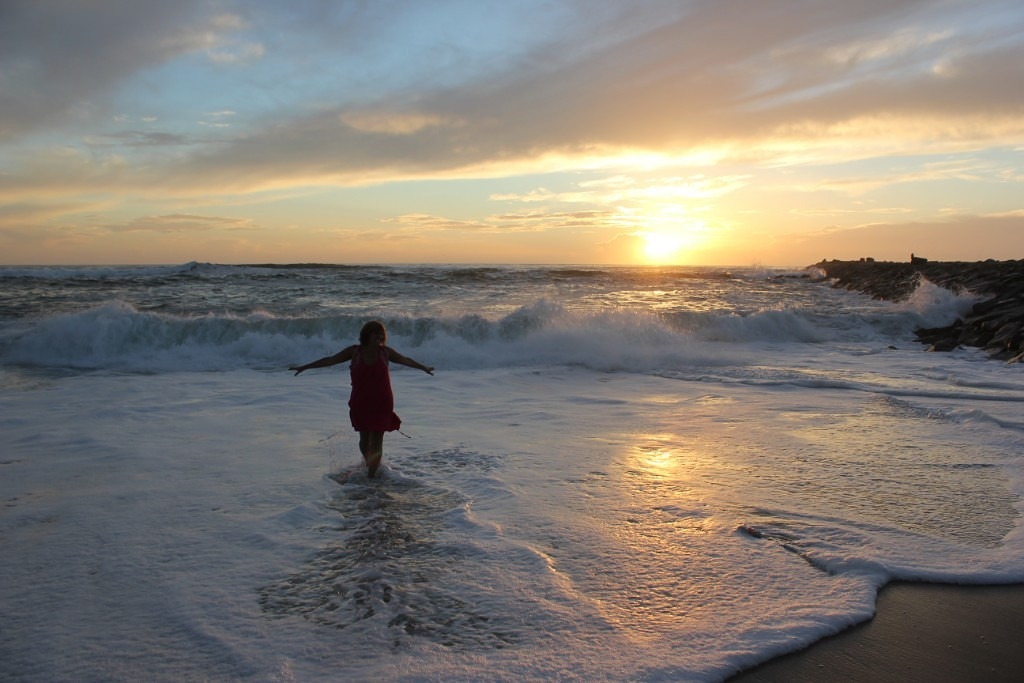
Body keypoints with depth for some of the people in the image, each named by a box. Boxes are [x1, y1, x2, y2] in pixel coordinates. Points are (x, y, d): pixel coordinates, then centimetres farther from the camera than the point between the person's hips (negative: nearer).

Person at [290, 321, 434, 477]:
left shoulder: (385, 352, -1)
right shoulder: (354, 351, -3)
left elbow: (405, 360, 13)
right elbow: (330, 360, 0)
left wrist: (424, 368, 24)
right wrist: (304, 367, 0)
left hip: (382, 404, 0)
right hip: (361, 404, 0)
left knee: (376, 442, 0)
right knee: (364, 440, 9)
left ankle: (371, 475, 7)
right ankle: (369, 465, 33)